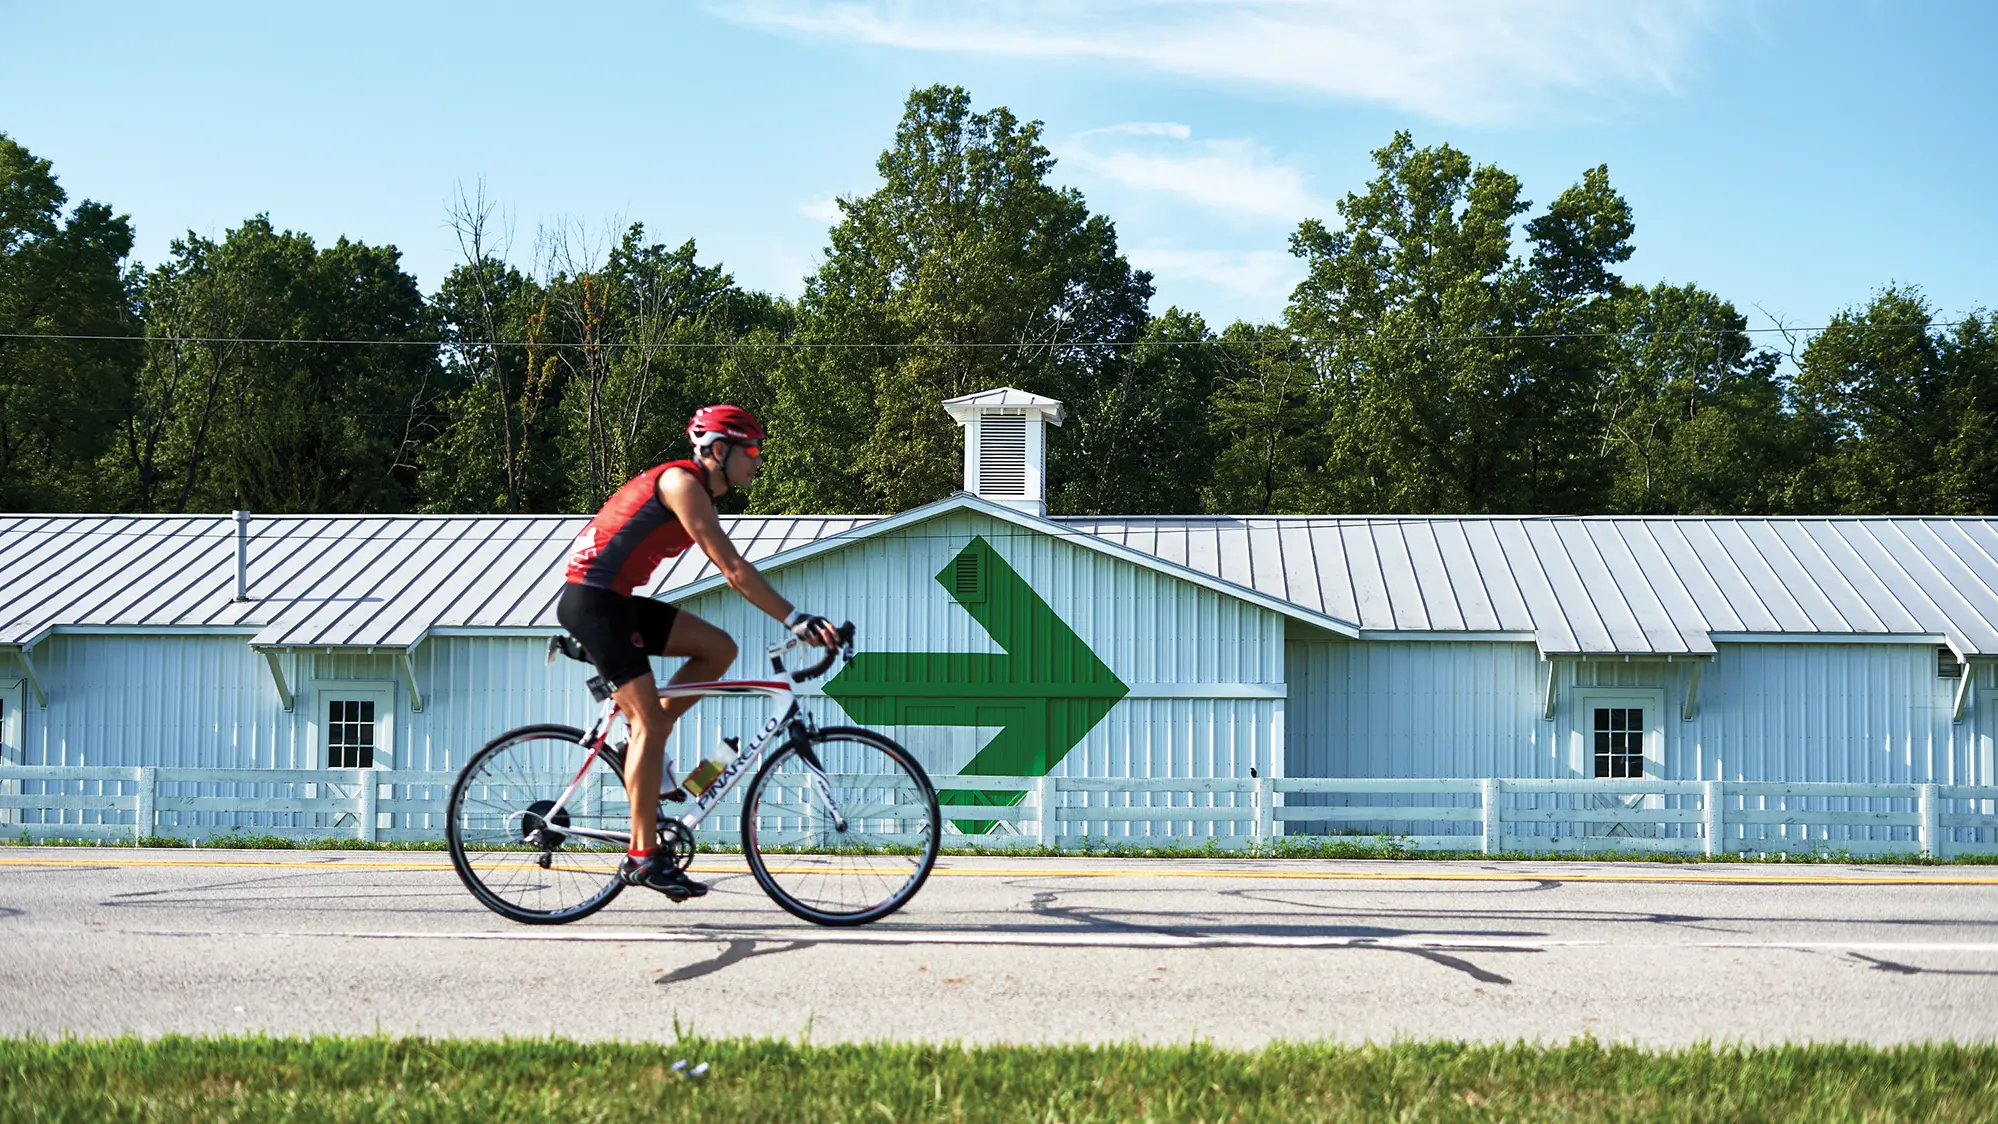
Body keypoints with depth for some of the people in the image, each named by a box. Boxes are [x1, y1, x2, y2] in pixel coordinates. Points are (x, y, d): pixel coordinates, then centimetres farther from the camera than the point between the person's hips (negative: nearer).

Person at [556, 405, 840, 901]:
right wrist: (796, 619, -20)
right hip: (591, 599, -9)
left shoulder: (698, 494, 17)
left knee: (719, 648, 4)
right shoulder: (681, 482, -13)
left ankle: (644, 748, 8)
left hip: (616, 600, 9)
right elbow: (734, 570, -19)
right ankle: (644, 855, -9)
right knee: (650, 719, -11)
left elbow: (732, 571, 20)